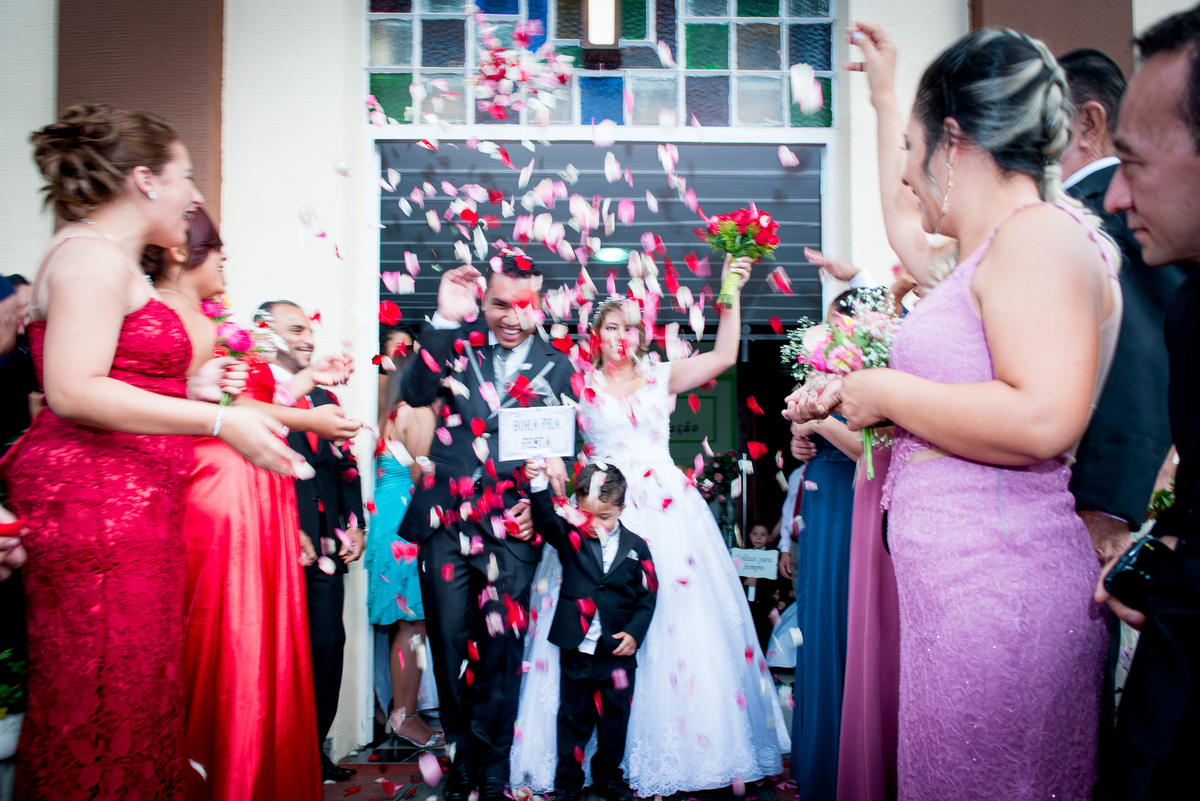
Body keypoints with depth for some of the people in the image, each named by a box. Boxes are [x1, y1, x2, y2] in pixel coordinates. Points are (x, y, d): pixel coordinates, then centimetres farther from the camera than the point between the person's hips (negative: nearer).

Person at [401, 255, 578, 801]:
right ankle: (463, 755, 27)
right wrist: (445, 320, -16)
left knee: (501, 649, 0)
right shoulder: (457, 346, 7)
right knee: (449, 644, 8)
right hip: (446, 520, 1)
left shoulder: (555, 367, 8)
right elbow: (416, 395, -10)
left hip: (512, 527, -1)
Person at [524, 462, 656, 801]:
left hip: (618, 652, 1)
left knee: (615, 721, 15)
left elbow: (647, 598, 1)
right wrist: (539, 485, -37)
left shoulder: (636, 548, -1)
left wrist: (634, 633, -11)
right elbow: (545, 519, -21)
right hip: (576, 650, -1)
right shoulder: (569, 537, -2)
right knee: (573, 720, 12)